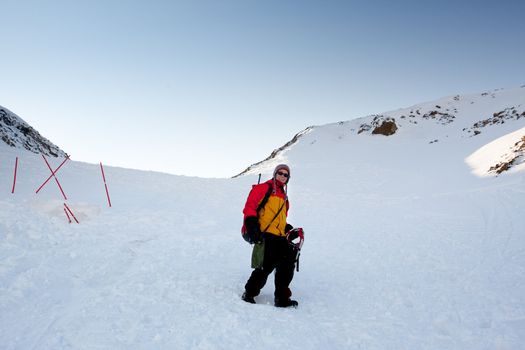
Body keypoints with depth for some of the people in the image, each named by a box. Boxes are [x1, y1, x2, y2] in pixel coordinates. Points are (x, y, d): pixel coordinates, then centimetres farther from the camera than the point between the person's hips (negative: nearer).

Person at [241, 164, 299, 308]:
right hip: (265, 235, -8)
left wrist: (288, 229, 17)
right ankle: (249, 294, 2)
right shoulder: (264, 188, 4)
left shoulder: (284, 196, 28)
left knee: (288, 264, 2)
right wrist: (252, 226, -18)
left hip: (279, 237, 8)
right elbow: (249, 207, -6)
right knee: (266, 266, -14)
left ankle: (282, 298, 11)